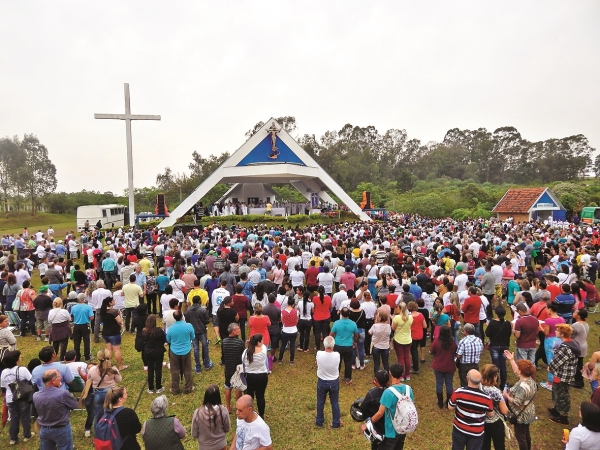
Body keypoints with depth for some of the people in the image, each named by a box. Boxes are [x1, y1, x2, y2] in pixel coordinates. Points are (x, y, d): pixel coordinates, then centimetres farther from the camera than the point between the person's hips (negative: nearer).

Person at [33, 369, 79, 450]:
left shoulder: (35, 396, -11)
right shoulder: (63, 393, -29)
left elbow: (37, 412, 9)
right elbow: (74, 405, -12)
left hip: (44, 430, 5)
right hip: (62, 430, -5)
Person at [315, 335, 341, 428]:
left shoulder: (319, 354, -26)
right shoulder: (337, 355, -25)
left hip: (322, 382, 0)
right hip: (334, 382, 0)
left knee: (320, 402, 20)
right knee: (335, 403, 19)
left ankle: (319, 422, 36)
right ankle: (336, 423, 33)